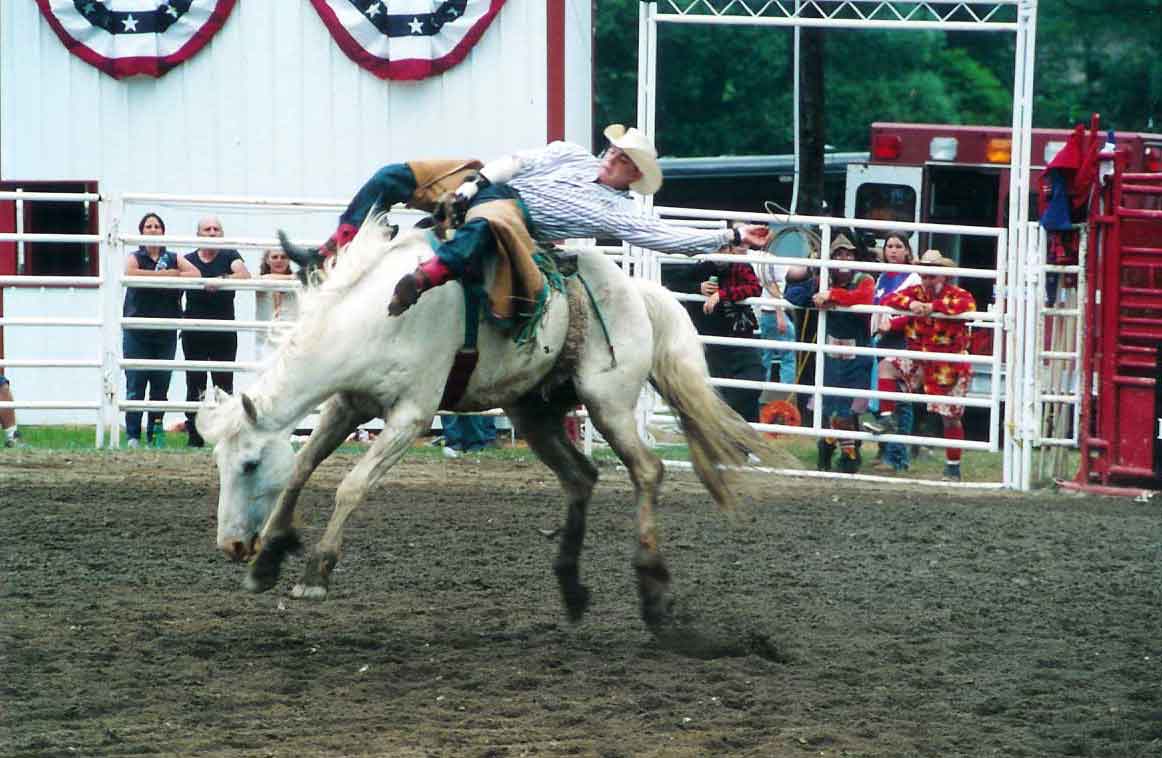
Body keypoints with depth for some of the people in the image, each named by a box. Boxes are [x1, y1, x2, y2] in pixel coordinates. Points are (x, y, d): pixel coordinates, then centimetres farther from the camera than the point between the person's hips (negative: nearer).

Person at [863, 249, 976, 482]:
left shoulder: (956, 294, -10)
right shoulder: (915, 292, 2)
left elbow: (968, 305, -32)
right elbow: (889, 300, -9)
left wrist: (932, 306, -32)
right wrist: (910, 304, -29)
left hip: (949, 367, -4)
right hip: (919, 362, 4)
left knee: (951, 417, 0)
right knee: (887, 367, -11)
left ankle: (953, 467, 11)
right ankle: (887, 419, -6)